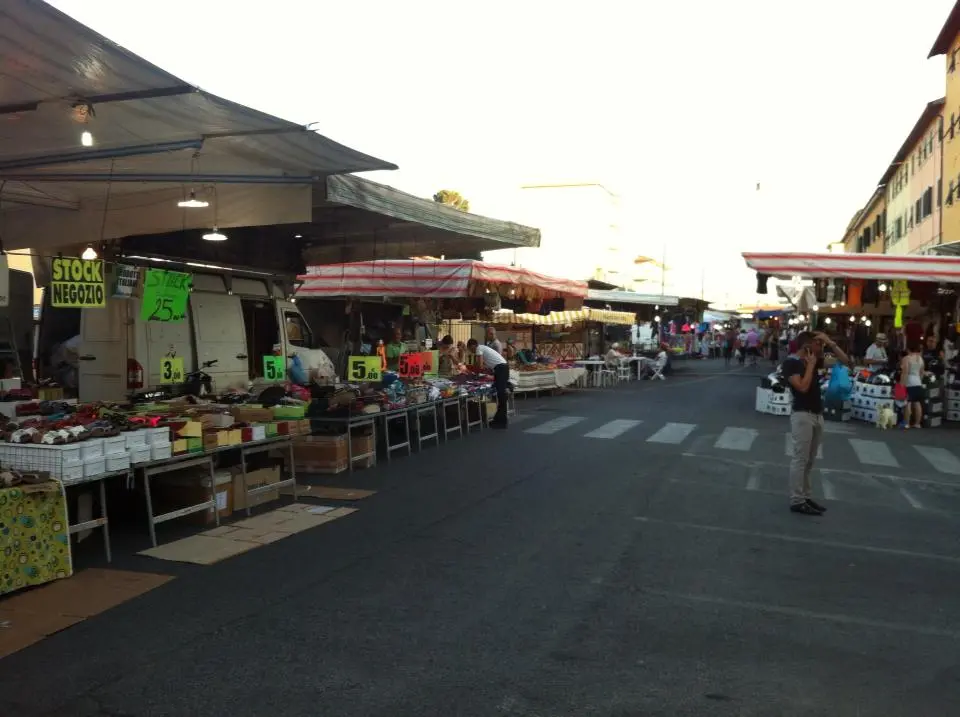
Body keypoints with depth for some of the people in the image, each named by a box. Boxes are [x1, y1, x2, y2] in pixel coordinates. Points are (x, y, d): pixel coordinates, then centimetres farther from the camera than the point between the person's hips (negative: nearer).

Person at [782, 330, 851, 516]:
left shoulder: (814, 360, 13)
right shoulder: (791, 363, -9)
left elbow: (845, 360, 14)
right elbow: (803, 387, -21)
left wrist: (830, 343, 2)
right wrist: (810, 365, -12)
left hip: (818, 414, 8)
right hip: (802, 415, -8)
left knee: (809, 460, 12)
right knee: (800, 459, -6)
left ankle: (805, 496, 19)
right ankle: (796, 501, -2)